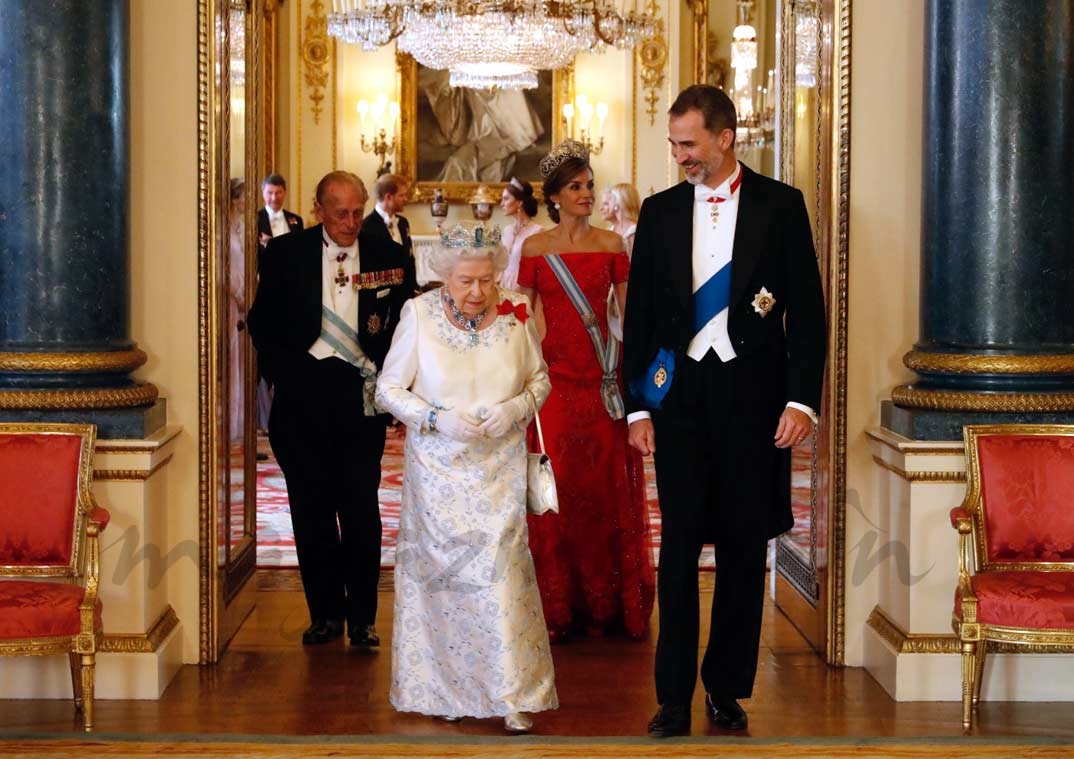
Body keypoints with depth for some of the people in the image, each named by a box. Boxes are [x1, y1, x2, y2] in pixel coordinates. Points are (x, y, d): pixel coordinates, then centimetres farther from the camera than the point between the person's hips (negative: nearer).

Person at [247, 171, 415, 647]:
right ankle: (325, 612, 20)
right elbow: (262, 322, 6)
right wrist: (284, 374, -5)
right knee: (312, 510, 8)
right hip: (303, 396, 1)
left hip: (361, 398, -1)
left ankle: (362, 618, 11)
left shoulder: (387, 259, 3)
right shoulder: (285, 253, 3)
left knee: (361, 511, 0)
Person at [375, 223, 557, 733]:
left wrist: (516, 408, -12)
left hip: (499, 469, 0)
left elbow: (540, 379, 9)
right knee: (440, 573, 6)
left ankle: (512, 696, 3)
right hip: (438, 470, 0)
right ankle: (445, 689, 19)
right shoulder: (419, 315, -7)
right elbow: (388, 390, -2)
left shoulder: (513, 315, -4)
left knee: (501, 573, -5)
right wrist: (436, 418, -17)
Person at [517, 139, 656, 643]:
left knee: (605, 484, 2)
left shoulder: (611, 245, 7)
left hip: (603, 377, 1)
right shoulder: (535, 248, 4)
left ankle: (604, 602, 12)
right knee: (556, 485, -1)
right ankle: (557, 605, 8)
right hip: (554, 377, -1)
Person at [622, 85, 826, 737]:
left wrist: (802, 399, -8)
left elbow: (807, 309, 0)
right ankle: (674, 699, 5)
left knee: (745, 546, 6)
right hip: (679, 395, 1)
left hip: (752, 394, -1)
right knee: (679, 544, 0)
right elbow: (640, 314, 9)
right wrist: (637, 406, 3)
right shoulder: (660, 211, 7)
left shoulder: (780, 205, 1)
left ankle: (727, 690, 18)